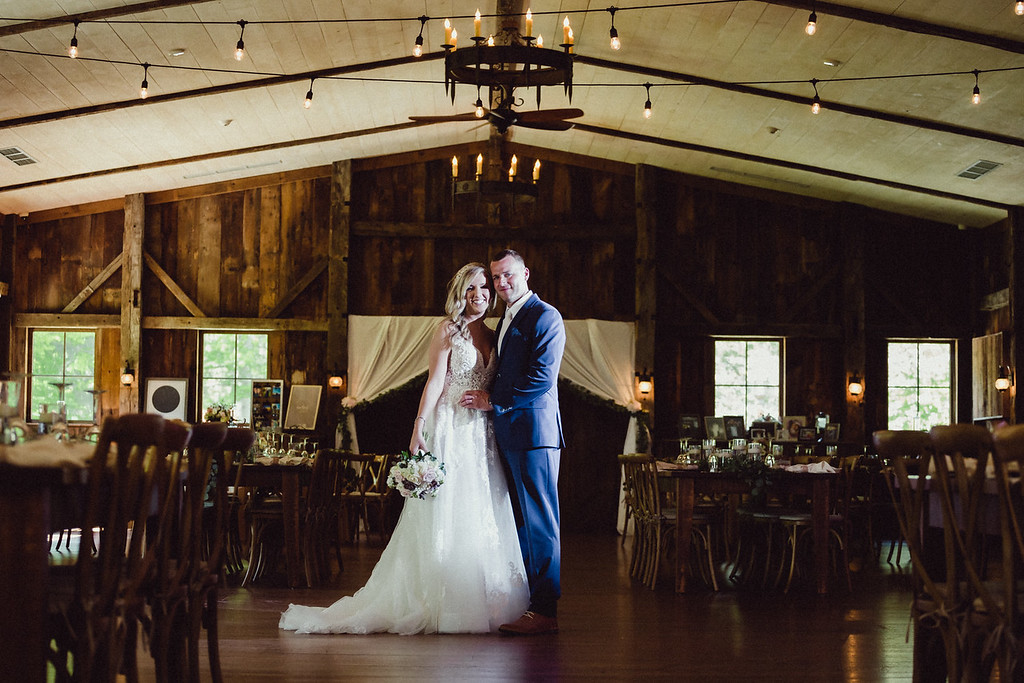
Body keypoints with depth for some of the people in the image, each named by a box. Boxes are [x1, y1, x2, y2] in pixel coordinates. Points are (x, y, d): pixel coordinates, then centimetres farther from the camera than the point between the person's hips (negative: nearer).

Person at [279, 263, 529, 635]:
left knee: (483, 517, 6)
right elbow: (434, 381, -10)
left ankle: (480, 603, 12)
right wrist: (418, 428, -18)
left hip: (484, 434, 6)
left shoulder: (492, 337, 14)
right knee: (445, 516, -4)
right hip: (451, 429, -6)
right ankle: (441, 604, 1)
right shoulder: (448, 330, -2)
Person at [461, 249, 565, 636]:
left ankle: (545, 612, -5)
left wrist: (493, 400, -10)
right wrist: (489, 400, 8)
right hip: (510, 435, 10)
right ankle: (531, 602, 19)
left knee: (539, 523, -7)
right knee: (522, 522, 12)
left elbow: (541, 378, -17)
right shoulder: (507, 320, 21)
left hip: (534, 431, -10)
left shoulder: (544, 316, -9)